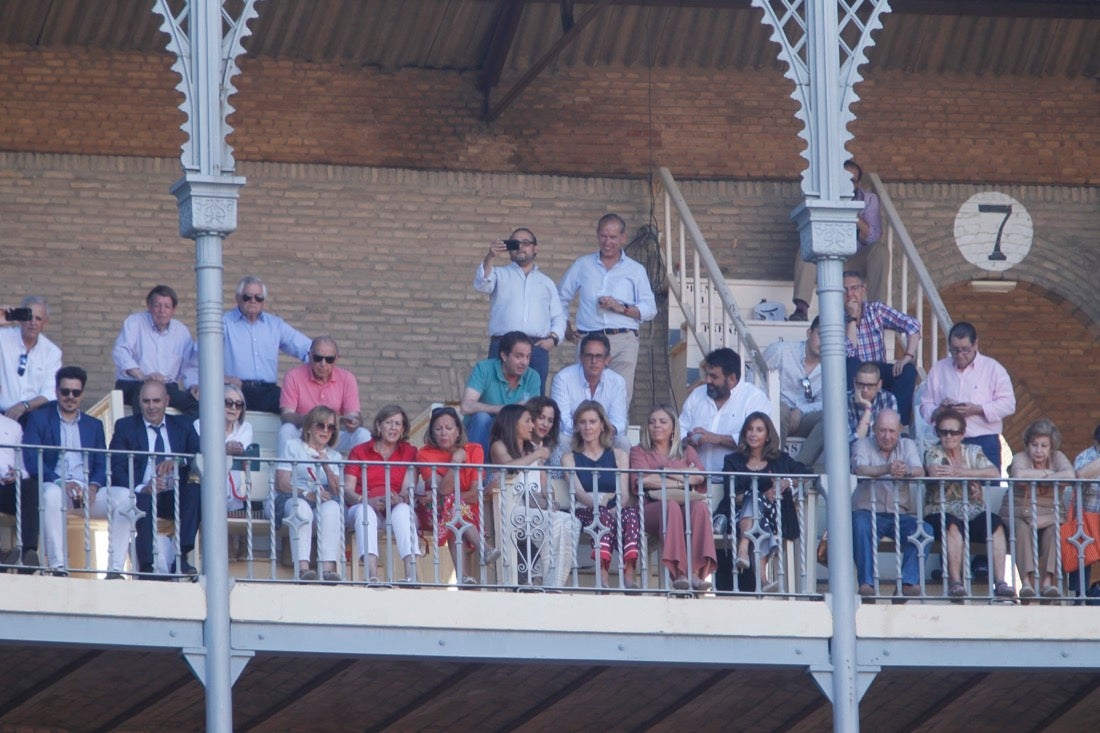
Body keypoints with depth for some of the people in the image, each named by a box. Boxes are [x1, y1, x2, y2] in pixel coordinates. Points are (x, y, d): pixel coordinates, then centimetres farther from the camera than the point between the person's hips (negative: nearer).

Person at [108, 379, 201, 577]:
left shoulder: (182, 425, 20)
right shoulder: (125, 427, 13)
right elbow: (116, 470, -1)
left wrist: (178, 462, -19)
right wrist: (141, 489, -21)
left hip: (176, 497, 3)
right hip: (142, 495, -3)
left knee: (196, 489, -30)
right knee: (145, 501, -37)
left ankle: (181, 558, -30)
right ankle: (147, 566, -37)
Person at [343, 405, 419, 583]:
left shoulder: (409, 452, 14)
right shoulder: (360, 452, 11)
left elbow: (408, 490, 1)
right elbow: (347, 490, 0)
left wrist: (399, 499, -24)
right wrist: (367, 501, -21)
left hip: (395, 508, 1)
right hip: (364, 506, -1)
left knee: (403, 510, -34)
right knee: (365, 511, -36)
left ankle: (411, 573, -50)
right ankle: (372, 574, -54)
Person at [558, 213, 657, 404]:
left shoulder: (636, 270, 14)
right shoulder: (582, 266, 17)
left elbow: (650, 309, 7)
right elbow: (561, 298, 22)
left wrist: (622, 308, -8)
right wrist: (566, 330, 11)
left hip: (624, 341, -1)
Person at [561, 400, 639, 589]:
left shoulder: (618, 456, 22)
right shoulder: (570, 458, 17)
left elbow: (624, 494, 8)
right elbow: (579, 492, -1)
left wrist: (615, 509, -16)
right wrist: (597, 506, -23)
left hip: (615, 511, 2)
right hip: (585, 512, -2)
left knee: (631, 512, -35)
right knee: (604, 516, -38)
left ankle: (629, 573, -55)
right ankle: (603, 576, -60)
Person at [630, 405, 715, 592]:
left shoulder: (686, 452, 27)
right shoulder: (639, 452, 22)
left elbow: (699, 476, 4)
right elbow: (643, 480, -1)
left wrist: (665, 472, 0)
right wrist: (682, 480, -1)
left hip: (686, 506, 2)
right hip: (652, 508, -2)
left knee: (700, 506, -34)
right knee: (671, 506, -38)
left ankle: (697, 571, -45)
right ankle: (678, 573, -49)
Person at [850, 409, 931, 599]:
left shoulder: (907, 445, 11)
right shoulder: (862, 445, 4)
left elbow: (919, 472, -7)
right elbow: (860, 470, -19)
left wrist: (907, 471, -34)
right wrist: (887, 469, -38)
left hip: (901, 514, 3)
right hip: (870, 512, -3)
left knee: (925, 530, -25)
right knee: (861, 526, -35)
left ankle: (909, 581, -26)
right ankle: (866, 582, -33)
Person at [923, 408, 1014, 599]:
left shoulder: (973, 451, 14)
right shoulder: (933, 453, 8)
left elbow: (994, 473, -6)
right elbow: (936, 474, -15)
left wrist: (957, 472, -14)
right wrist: (970, 478, -13)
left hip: (973, 514, 3)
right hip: (941, 513, -3)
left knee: (996, 524, -27)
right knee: (953, 526, -37)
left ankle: (1000, 582, -32)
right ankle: (955, 582, -37)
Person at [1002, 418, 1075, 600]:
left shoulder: (1057, 457, 4)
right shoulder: (1020, 458, -3)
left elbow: (1070, 475, -19)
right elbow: (1019, 475, -28)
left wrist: (1036, 478, -18)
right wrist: (1047, 473, -16)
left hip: (1049, 515, 2)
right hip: (1020, 514, -2)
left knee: (1053, 531, -31)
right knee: (1023, 529, -34)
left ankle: (1048, 581, -37)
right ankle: (1027, 581, -42)